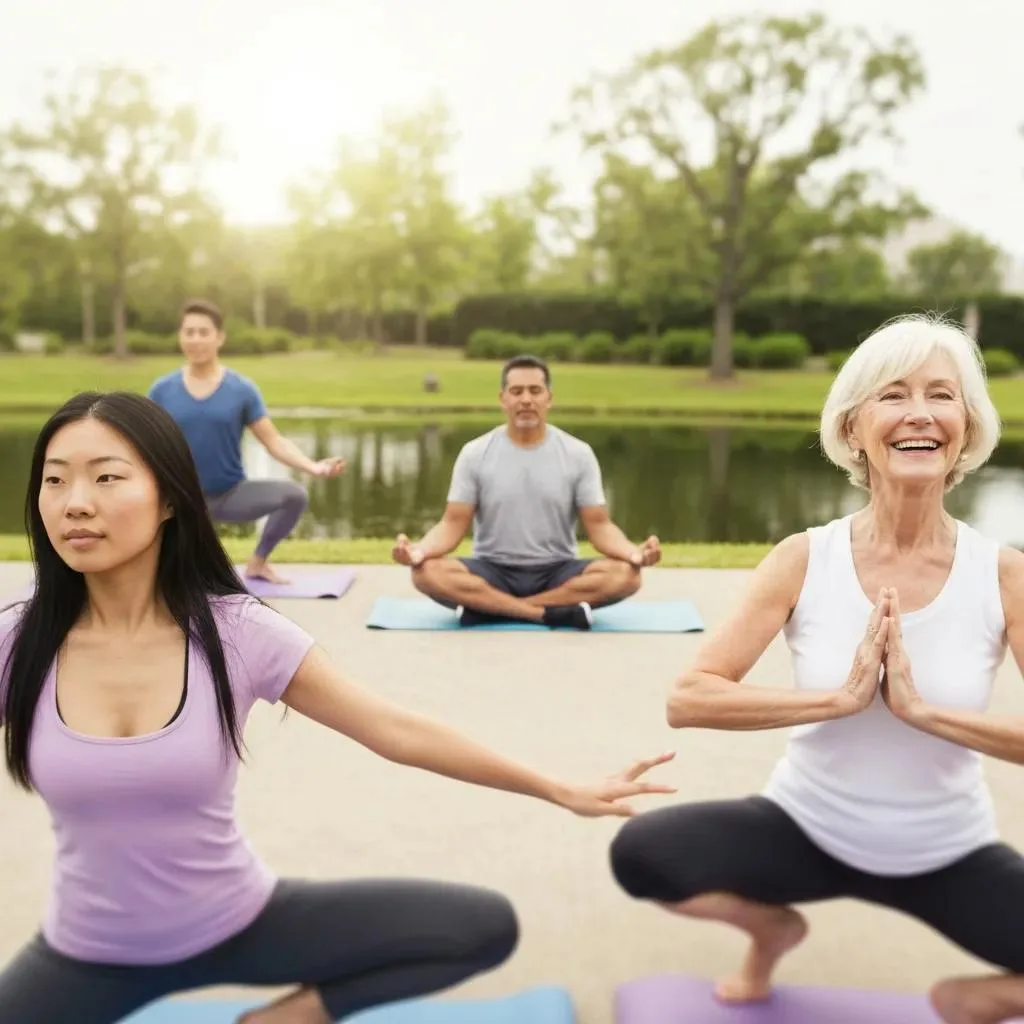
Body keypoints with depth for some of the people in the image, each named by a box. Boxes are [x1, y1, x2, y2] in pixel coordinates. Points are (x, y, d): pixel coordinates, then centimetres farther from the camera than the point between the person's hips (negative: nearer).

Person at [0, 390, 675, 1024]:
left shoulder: (235, 632, -17)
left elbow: (401, 733, -12)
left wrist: (562, 792, -8)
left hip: (239, 924, -1)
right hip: (89, 955, 1)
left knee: (486, 927, -10)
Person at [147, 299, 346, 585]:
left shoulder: (242, 389, -6)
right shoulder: (162, 391, -3)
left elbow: (274, 441, -8)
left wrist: (313, 467, -23)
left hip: (231, 495, -1)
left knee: (295, 495, -24)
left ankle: (257, 562, -1)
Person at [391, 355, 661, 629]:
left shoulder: (578, 454, -1)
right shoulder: (475, 454, -1)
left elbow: (599, 525, -3)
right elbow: (454, 523, -4)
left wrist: (634, 552, -25)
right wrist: (419, 550, -26)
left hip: (557, 573, 1)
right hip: (493, 571, -1)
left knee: (624, 575, -29)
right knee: (428, 573, -30)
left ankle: (488, 607, -23)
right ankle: (553, 613, -27)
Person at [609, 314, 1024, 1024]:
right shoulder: (805, 559, -15)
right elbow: (688, 700, -22)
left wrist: (922, 708, -29)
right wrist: (839, 697, -29)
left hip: (950, 856, 0)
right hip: (807, 829, 0)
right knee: (641, 854, -21)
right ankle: (773, 927, 13)